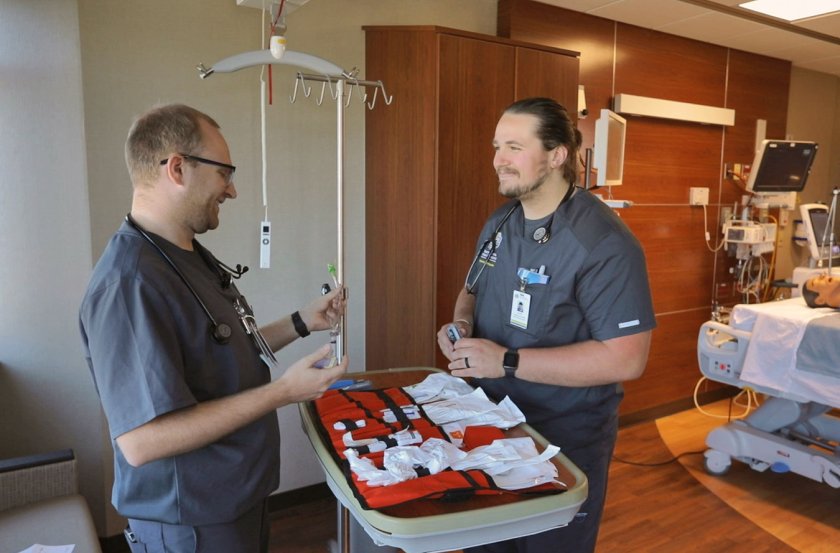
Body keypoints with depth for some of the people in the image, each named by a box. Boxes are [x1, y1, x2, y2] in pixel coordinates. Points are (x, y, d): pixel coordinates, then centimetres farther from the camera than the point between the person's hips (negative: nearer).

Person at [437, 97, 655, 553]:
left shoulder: (602, 242, -23)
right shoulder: (499, 223, 2)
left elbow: (626, 359, -28)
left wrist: (508, 361, -30)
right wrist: (461, 325, -8)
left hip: (565, 440, -7)